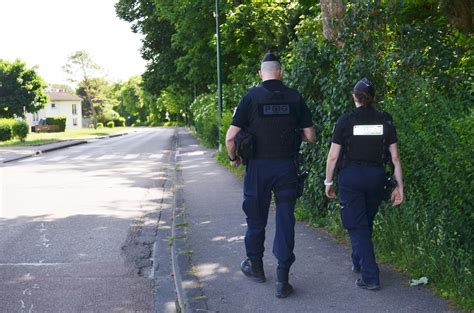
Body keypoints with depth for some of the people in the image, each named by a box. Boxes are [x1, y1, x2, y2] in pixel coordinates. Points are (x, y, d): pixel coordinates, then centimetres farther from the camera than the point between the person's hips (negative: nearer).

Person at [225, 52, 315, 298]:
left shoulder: (251, 97, -6)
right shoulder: (295, 98, 0)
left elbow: (230, 137, -9)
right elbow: (310, 136, 3)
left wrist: (233, 158, 10)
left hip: (258, 167, -1)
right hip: (287, 166, 1)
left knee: (256, 219, 15)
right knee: (285, 220, 4)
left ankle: (255, 266, 33)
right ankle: (282, 278, 3)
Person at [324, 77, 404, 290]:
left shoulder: (346, 121, -7)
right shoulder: (385, 121, 1)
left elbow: (333, 156, -6)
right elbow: (395, 157, 0)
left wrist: (328, 181, 5)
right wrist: (399, 185, 6)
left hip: (351, 177, -4)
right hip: (376, 177, 4)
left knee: (357, 226, 0)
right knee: (366, 222, 22)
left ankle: (370, 277, -5)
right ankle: (359, 262, 39)